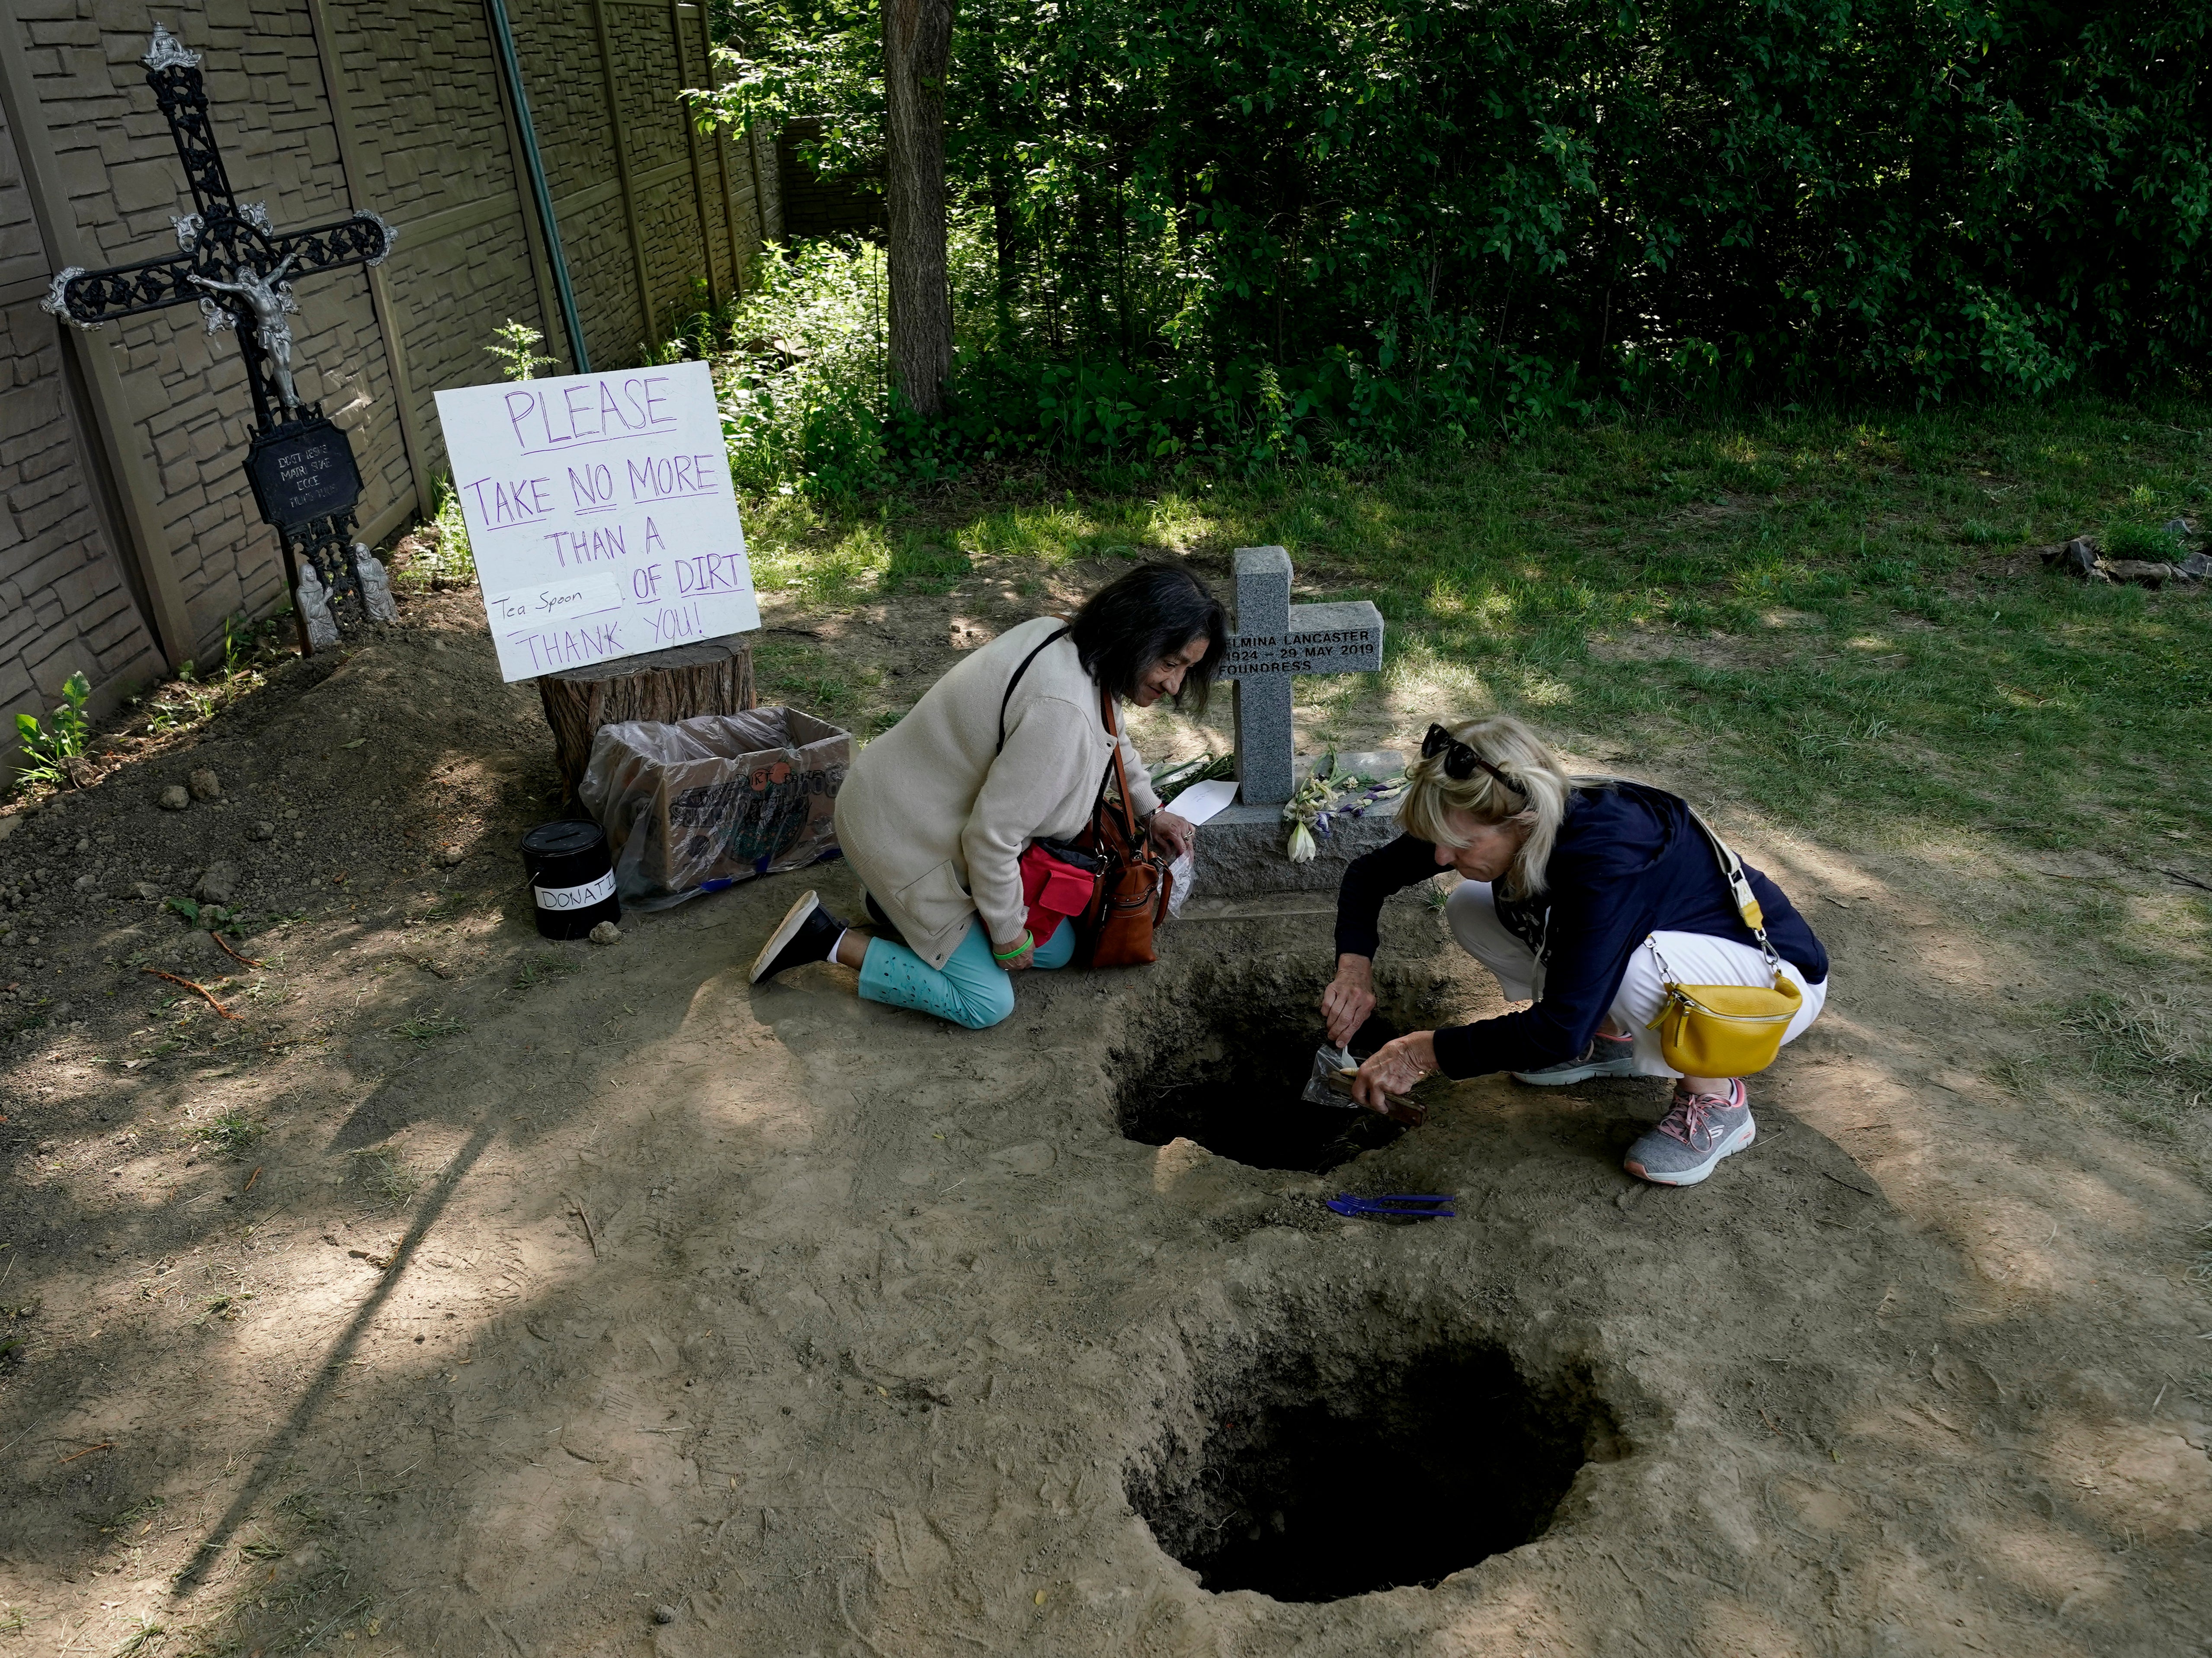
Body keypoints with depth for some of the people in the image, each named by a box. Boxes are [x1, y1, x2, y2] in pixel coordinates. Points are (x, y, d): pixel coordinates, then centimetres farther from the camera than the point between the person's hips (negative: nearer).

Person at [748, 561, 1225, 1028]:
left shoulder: (1059, 636, -5)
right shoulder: (1061, 712, -36)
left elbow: (1110, 733, 19)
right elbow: (992, 834, -29)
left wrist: (1150, 809, 24)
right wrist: (1008, 933, -14)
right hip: (901, 834, -10)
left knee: (1056, 949, 13)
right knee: (987, 1003, -3)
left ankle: (900, 898, 19)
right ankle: (828, 940, 2)